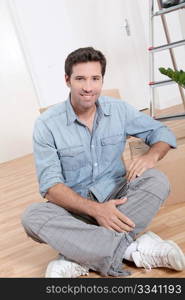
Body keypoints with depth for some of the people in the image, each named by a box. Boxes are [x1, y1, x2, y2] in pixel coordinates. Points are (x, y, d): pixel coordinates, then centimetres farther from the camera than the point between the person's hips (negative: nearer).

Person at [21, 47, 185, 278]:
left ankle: (79, 261, -30)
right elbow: (50, 185, -15)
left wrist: (151, 155, -19)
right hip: (77, 206, -1)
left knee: (156, 180, -26)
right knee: (32, 216, -31)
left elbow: (162, 132, 6)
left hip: (117, 197, 2)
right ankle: (134, 249, -33)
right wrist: (94, 209, -31)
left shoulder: (119, 109, -2)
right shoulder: (46, 124, -11)